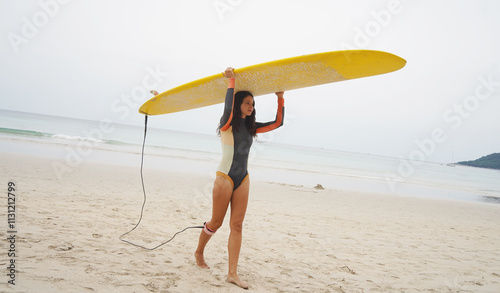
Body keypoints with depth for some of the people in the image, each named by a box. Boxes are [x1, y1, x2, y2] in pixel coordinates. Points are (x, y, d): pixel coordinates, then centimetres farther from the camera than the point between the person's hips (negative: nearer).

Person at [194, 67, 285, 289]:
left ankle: (232, 273, 3)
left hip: (243, 179, 6)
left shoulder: (251, 127, 11)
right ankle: (199, 252, 34)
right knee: (216, 222, 6)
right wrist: (231, 81, -26)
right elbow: (228, 108, -31)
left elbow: (278, 122, 13)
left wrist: (280, 99, 6)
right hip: (225, 177, -6)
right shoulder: (227, 124, -8)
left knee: (237, 225, 1)